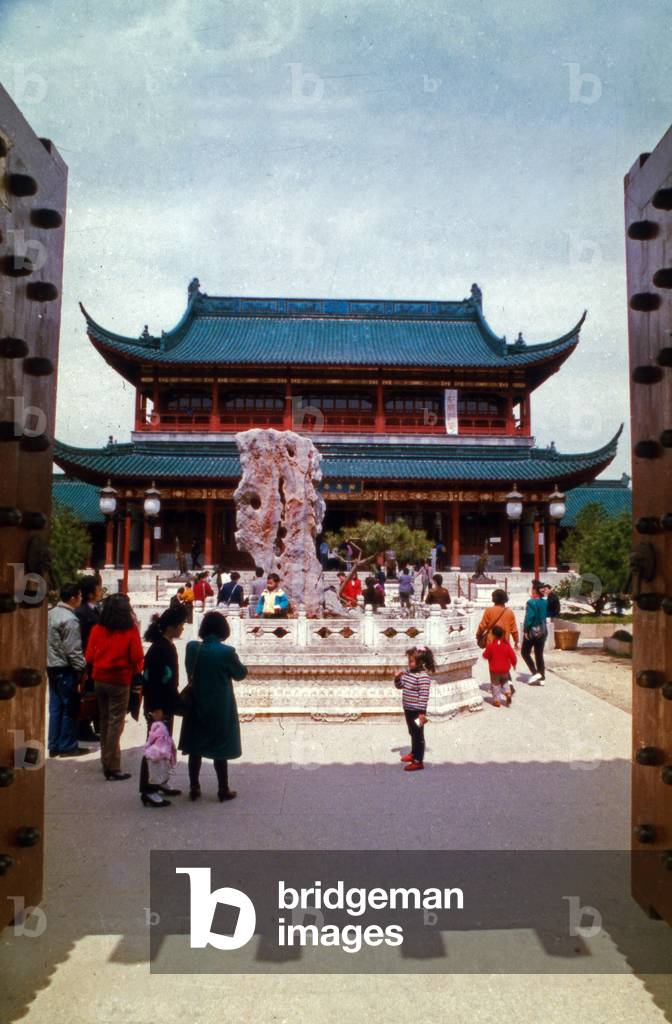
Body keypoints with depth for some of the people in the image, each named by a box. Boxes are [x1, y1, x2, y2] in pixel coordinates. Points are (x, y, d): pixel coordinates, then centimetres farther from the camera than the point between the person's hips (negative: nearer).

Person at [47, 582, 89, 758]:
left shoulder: (50, 613, 8)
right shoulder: (70, 619, -20)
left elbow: (48, 642, 15)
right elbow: (73, 650, -20)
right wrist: (82, 668, -11)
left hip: (52, 666, 9)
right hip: (65, 669, -9)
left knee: (55, 707, 13)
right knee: (70, 708, 1)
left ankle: (54, 745, 19)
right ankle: (67, 746, 7)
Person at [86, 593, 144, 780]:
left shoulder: (97, 629, -4)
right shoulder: (131, 631, -13)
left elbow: (89, 656, 1)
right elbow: (137, 657, -12)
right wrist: (137, 670, 8)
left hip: (99, 679, 4)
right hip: (120, 681, -4)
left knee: (104, 720, 18)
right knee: (116, 723, 0)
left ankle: (106, 761, 28)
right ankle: (113, 769, 0)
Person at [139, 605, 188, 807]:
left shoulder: (168, 646, 9)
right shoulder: (159, 649, -20)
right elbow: (151, 680, -22)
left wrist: (175, 702, 20)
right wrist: (156, 709, -22)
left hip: (167, 705, 10)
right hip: (157, 708, -10)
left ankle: (158, 784, 29)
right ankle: (147, 792, 6)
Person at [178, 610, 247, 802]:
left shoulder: (192, 648, -9)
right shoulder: (226, 652, -19)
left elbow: (190, 672, 5)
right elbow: (240, 674, -5)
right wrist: (237, 664, 13)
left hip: (196, 706, 3)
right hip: (220, 709, -3)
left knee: (195, 748, 15)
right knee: (220, 749, 9)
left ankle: (194, 788, 23)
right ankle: (223, 790, 18)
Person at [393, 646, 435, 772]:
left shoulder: (423, 677, -22)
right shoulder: (408, 672, 4)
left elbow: (424, 696, -23)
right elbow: (400, 686, 17)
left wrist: (422, 713, -23)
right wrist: (397, 678, -4)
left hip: (417, 711, -8)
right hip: (408, 709, 8)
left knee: (418, 735, 2)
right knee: (412, 733, 23)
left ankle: (419, 761, 11)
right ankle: (413, 754, 41)